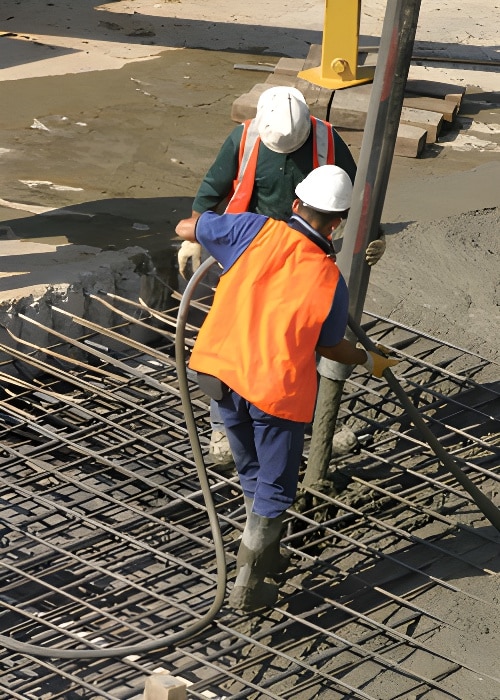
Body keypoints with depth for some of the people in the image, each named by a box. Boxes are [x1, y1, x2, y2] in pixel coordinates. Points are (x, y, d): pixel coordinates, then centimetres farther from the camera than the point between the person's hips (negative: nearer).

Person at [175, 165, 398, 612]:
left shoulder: (258, 230, -7)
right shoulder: (330, 282, -8)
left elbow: (185, 228, 2)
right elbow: (330, 347, 7)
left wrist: (213, 229, 23)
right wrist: (368, 361, 27)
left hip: (218, 369, 4)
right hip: (277, 388, -4)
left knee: (253, 473, 25)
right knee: (275, 488, 14)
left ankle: (264, 555, 42)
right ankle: (248, 587, 19)